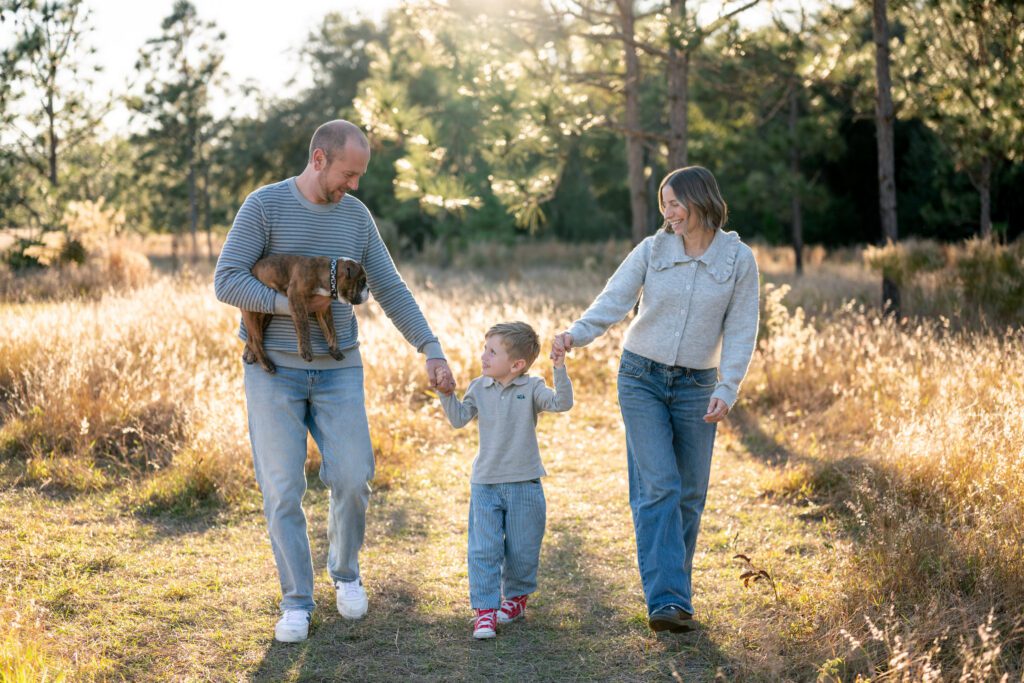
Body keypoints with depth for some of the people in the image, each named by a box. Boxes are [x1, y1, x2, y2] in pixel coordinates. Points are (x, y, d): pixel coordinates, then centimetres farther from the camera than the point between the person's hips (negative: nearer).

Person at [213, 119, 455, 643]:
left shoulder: (356, 216, 4)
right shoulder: (264, 206, -9)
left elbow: (391, 291, 6)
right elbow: (227, 282, -15)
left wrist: (432, 351, -1)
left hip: (338, 370, 3)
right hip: (274, 370, -3)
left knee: (352, 479, -3)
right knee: (283, 489, -2)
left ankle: (345, 570, 24)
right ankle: (296, 601, 10)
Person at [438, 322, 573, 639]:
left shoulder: (531, 388, -6)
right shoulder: (479, 387, 3)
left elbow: (561, 403, -19)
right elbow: (459, 419, 5)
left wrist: (560, 369, -30)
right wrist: (447, 392, -6)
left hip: (524, 484, -2)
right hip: (485, 484, 2)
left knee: (522, 549, 10)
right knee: (484, 550, -3)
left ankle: (516, 596, 32)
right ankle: (484, 609, -1)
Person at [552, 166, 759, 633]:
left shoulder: (739, 260, -4)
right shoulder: (652, 250, -3)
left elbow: (740, 332, -4)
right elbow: (613, 302, -11)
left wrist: (726, 390, -14)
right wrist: (576, 334, -29)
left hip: (696, 386, 1)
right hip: (641, 379, -1)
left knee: (690, 492, 5)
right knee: (657, 487, -10)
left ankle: (674, 589, 21)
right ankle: (667, 600, -13)